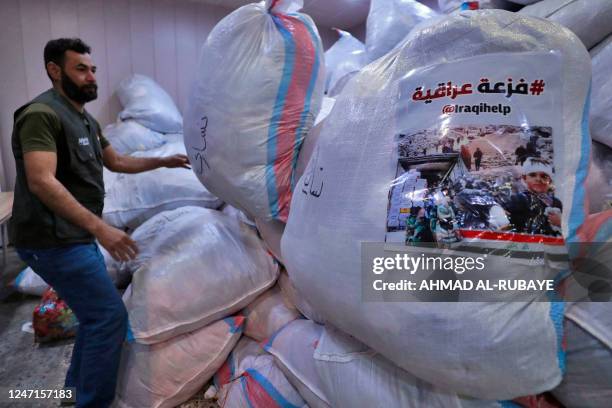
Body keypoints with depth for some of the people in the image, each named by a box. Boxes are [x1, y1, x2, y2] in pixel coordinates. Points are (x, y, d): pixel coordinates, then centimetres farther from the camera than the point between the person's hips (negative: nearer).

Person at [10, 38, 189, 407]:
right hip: (54, 240, -10)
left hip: (76, 236, 10)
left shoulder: (85, 119, 15)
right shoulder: (42, 114, -15)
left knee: (96, 313, 18)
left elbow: (116, 161, 27)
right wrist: (100, 228, -35)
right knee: (111, 316, -9)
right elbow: (41, 182, -27)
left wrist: (162, 162, 18)